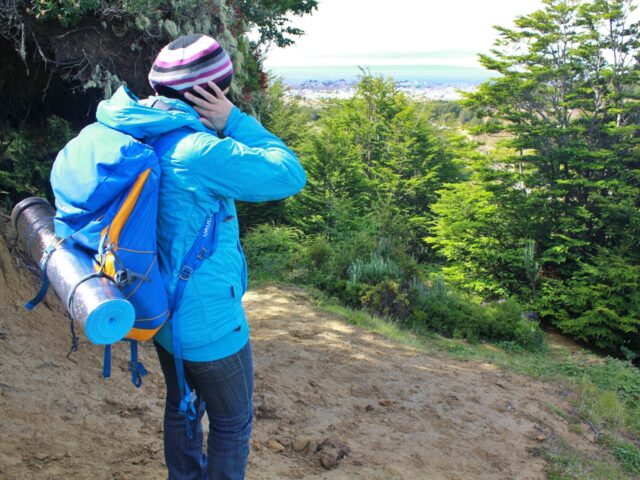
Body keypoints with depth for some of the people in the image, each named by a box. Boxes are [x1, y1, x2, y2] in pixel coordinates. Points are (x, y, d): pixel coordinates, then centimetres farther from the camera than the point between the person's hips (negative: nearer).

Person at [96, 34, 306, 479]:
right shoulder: (198, 152, -30)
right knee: (232, 423, 15)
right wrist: (234, 120, -18)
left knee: (183, 407, 28)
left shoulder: (142, 136, -3)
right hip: (208, 324, -8)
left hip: (165, 311, 9)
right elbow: (289, 174, -22)